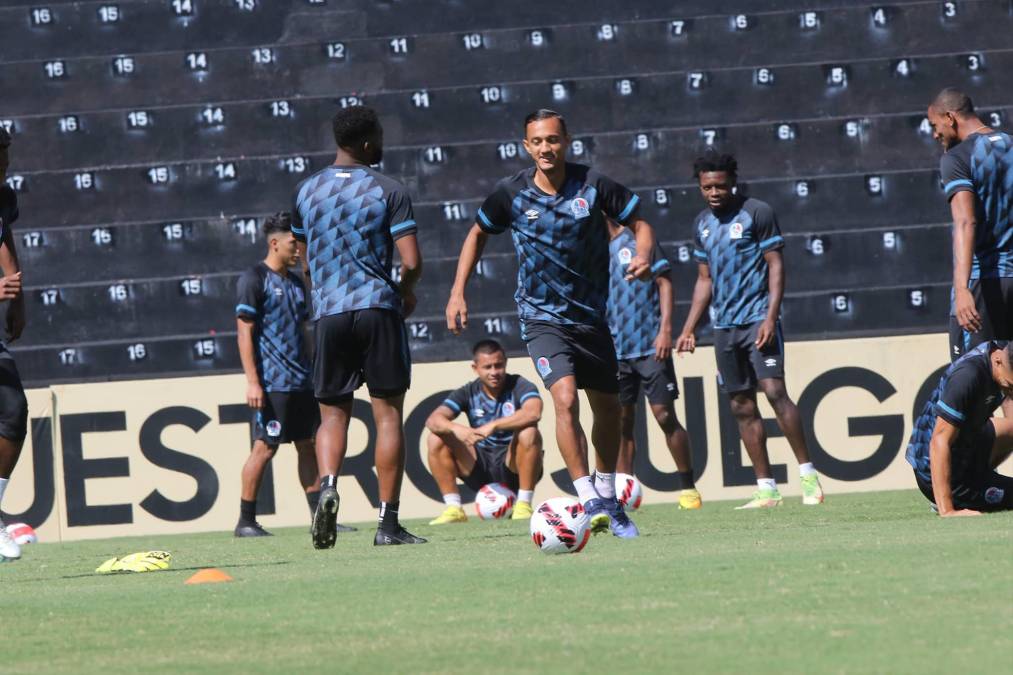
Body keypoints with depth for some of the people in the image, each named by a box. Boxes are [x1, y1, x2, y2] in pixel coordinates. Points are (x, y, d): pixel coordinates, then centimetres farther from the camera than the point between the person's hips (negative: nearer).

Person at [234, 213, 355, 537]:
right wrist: (252, 382, -17)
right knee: (265, 447, -7)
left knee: (308, 446, 6)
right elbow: (244, 332, -11)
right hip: (272, 384, -8)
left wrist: (309, 374, 20)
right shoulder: (255, 279, -6)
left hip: (301, 382, 8)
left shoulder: (296, 282, 17)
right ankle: (246, 521, -1)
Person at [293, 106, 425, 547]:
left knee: (333, 414, 10)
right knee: (388, 414, 2)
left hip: (328, 313, 3)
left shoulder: (306, 191, 9)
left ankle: (328, 487, -18)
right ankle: (388, 522, -1)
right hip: (378, 309, -3)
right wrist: (405, 291, 11)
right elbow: (412, 262, -10)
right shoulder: (389, 192, -4)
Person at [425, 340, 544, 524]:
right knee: (437, 438, -13)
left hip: (512, 466, -4)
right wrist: (457, 429, -35)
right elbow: (433, 420, -13)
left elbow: (533, 413, -32)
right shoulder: (468, 393, 1)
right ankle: (453, 509, -13)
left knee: (529, 433, -32)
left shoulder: (519, 386, -8)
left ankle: (524, 505, -25)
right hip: (480, 470, 4)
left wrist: (493, 426, -39)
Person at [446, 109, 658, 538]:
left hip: (591, 314, 3)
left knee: (608, 409, 12)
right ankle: (589, 502, -24)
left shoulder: (593, 186, -10)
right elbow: (478, 234, 9)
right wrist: (457, 293, 2)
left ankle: (609, 501, 32)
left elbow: (639, 223, 1)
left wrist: (643, 255, -21)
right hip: (541, 317, -2)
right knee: (565, 398, -23)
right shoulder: (512, 195, -8)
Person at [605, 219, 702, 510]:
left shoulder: (638, 240, -1)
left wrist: (665, 330, -10)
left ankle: (688, 488, 4)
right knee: (620, 424, 2)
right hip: (615, 352, 4)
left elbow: (665, 282, -2)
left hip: (650, 346, -4)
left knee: (665, 416, -5)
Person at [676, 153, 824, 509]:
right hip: (724, 326, 6)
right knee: (742, 406, 3)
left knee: (774, 391, -17)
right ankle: (766, 488, 5)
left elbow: (775, 265, -7)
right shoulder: (703, 223, 14)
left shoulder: (757, 213, -4)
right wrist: (689, 328, 16)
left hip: (758, 318, -6)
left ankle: (808, 474, -11)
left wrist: (771, 316, -17)